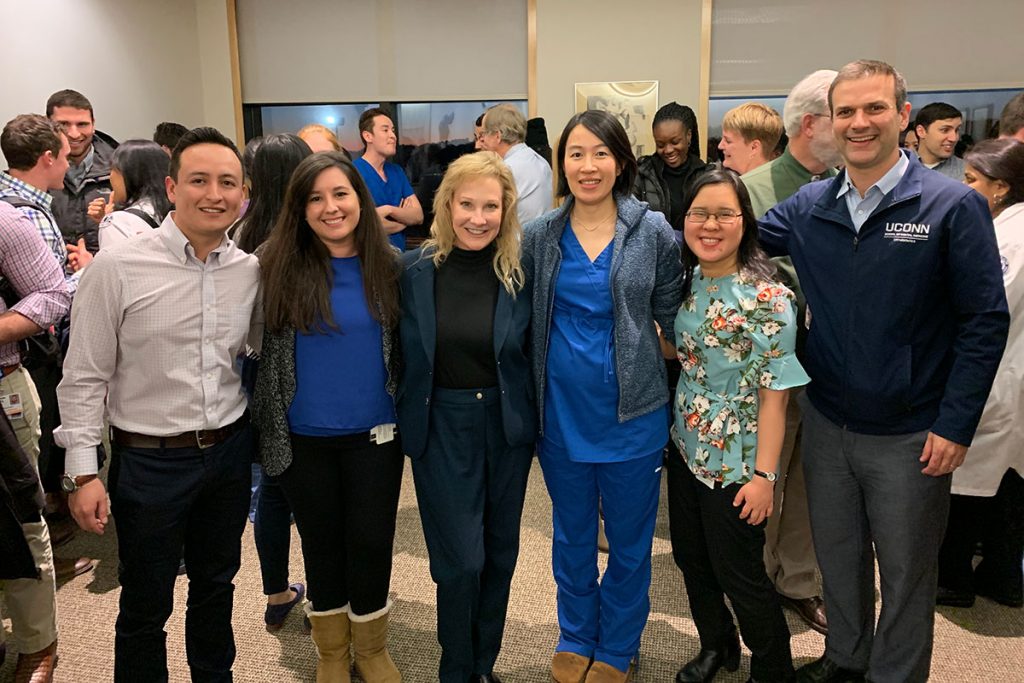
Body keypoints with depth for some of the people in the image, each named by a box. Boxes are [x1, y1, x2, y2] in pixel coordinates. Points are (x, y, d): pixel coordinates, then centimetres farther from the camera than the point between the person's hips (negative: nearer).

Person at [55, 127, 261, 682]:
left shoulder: (250, 271, -2)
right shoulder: (116, 268, -13)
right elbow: (84, 379, -10)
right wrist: (83, 473, -10)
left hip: (230, 450, 4)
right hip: (150, 459, -4)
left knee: (216, 585, 23)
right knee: (145, 607, 12)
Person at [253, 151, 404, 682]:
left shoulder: (387, 266, -3)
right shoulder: (278, 267, -8)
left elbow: (405, 349, 6)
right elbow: (260, 350, -2)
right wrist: (266, 427, -2)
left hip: (373, 435, 1)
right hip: (303, 438, 0)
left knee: (371, 543, 9)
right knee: (322, 543, 15)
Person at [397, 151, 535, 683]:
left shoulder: (521, 271, -6)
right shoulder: (416, 269, -6)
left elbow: (534, 353, 2)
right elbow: (400, 353, 3)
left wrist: (533, 419, -3)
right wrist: (405, 416, 0)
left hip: (507, 426, 2)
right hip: (441, 426, -1)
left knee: (500, 553, 14)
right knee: (461, 560, 0)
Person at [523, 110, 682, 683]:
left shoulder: (654, 232, -6)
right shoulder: (540, 237, 0)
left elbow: (671, 320, 1)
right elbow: (525, 321, 6)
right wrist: (530, 401, 2)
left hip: (632, 414, -1)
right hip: (561, 414, 2)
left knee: (630, 541, 14)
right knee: (572, 537, 19)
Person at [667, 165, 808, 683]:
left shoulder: (767, 298, -19)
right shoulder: (687, 283, 1)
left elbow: (774, 393, -18)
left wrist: (764, 474, -19)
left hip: (735, 462, -6)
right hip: (685, 448, 6)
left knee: (739, 574, 9)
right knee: (691, 559, 20)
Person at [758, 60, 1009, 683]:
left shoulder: (953, 205, -12)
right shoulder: (807, 209, -1)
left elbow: (985, 322, -11)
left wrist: (956, 425, -13)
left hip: (911, 438, -4)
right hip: (827, 425, 4)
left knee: (906, 572, 14)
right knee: (837, 557, 21)